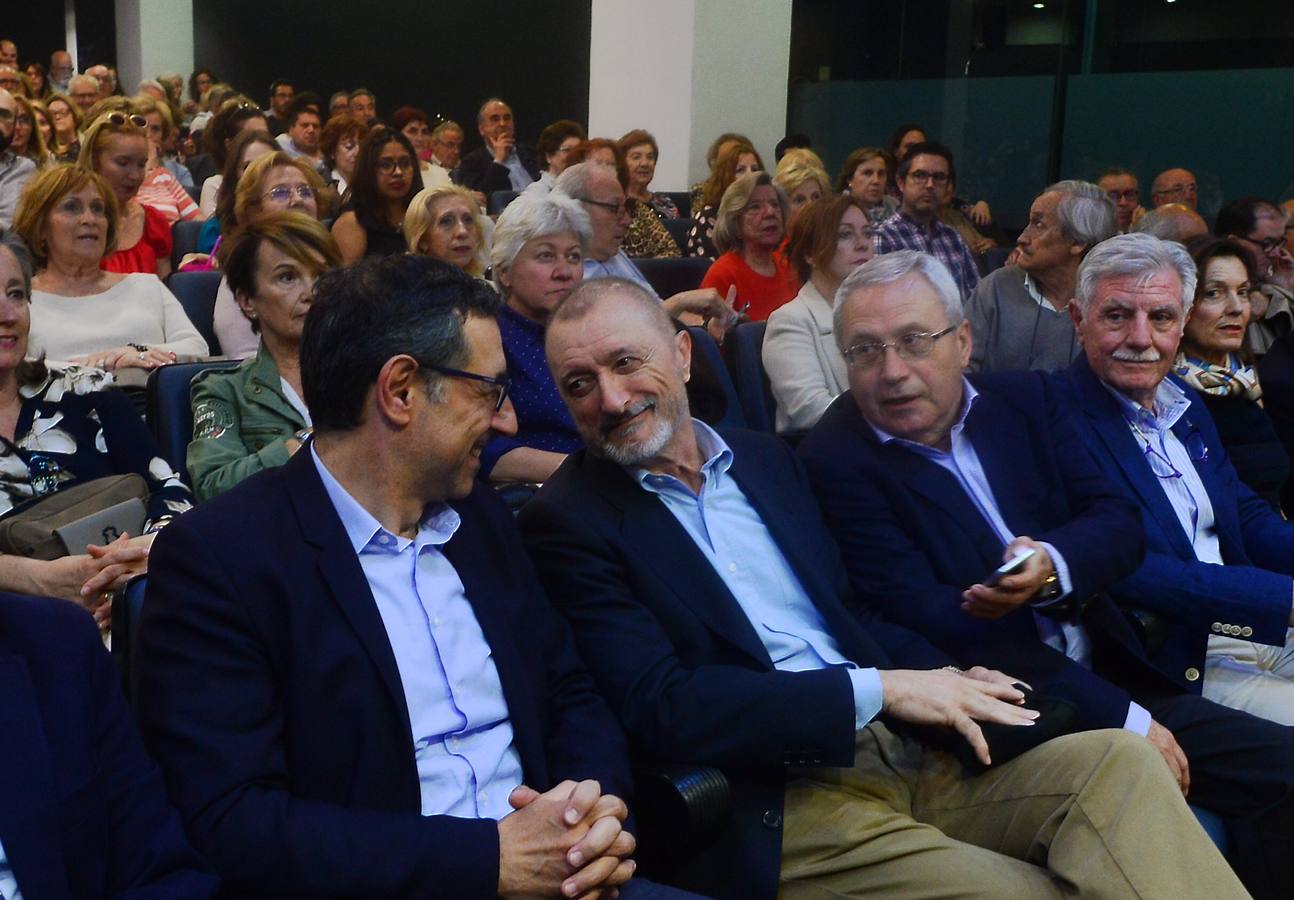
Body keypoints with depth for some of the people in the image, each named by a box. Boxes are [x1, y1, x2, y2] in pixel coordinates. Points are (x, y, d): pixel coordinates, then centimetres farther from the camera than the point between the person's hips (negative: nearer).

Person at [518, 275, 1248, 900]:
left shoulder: (766, 458, 14)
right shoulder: (569, 521, -5)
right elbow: (663, 710, -15)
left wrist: (941, 679, -4)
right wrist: (881, 689, -15)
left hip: (907, 749, 6)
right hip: (778, 807, -6)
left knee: (1119, 761, -13)